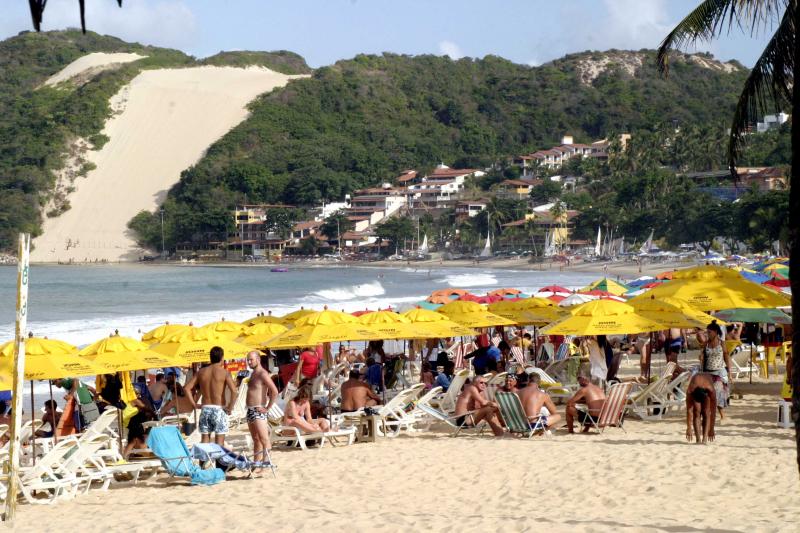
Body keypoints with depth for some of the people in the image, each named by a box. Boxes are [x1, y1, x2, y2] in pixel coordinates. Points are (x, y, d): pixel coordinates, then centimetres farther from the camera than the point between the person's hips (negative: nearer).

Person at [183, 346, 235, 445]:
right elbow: (234, 391, -19)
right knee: (219, 443, -1)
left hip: (205, 409, 4)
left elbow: (187, 388, 4)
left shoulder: (201, 372, 6)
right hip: (219, 410, -4)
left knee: (204, 441, 8)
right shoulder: (224, 372, -6)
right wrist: (230, 407, -9)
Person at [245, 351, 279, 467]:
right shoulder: (253, 374, 17)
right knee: (256, 440, 12)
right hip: (250, 410, 10)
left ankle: (266, 462, -14)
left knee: (264, 439, -11)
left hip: (258, 411, -10)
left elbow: (275, 391, -21)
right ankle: (256, 463, 15)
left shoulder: (263, 374, -12)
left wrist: (267, 408, -18)